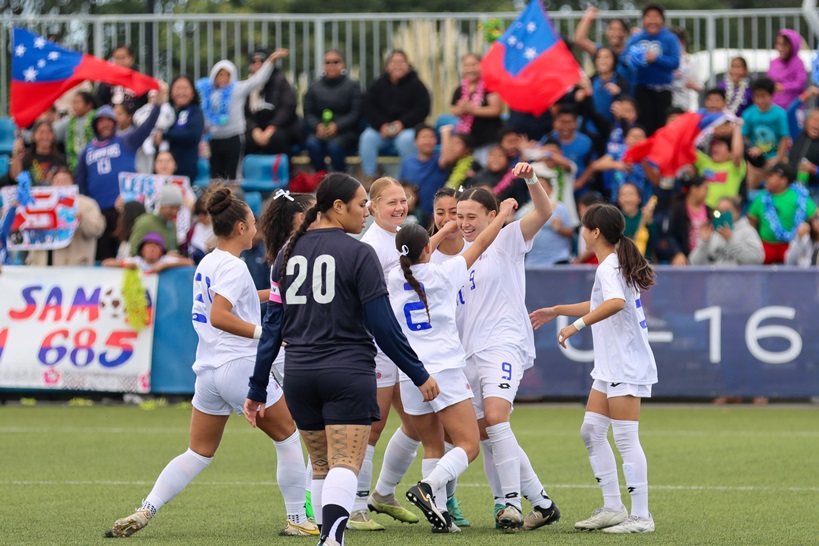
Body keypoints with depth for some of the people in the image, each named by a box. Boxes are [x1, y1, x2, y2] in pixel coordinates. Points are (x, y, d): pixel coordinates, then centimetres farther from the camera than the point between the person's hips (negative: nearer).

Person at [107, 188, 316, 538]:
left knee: (198, 453, 10)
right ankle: (297, 520, 11)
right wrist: (263, 332, -25)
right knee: (288, 437, 9)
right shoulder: (233, 267, -13)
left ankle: (145, 511, -5)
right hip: (241, 366, -8)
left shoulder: (208, 263, 14)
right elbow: (218, 317, -24)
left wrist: (272, 293, 36)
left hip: (207, 372, 8)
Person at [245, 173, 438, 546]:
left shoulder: (289, 253, 9)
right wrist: (419, 375, 1)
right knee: (345, 465, -12)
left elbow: (273, 326, 9)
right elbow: (383, 326, -8)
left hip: (298, 375, 5)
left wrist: (257, 389, 12)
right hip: (348, 373, -5)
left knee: (322, 465, 18)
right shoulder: (358, 254, -7)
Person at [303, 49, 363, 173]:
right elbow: (308, 113, 10)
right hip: (319, 131, 2)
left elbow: (355, 113, 0)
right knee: (312, 144, -32)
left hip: (345, 132, -2)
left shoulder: (352, 86, 10)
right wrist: (317, 126, -13)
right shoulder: (314, 87, 17)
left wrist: (337, 126, -17)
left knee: (334, 146, -36)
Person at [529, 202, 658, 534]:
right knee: (591, 431, 11)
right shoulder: (615, 265, 15)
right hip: (611, 367, 10)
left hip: (627, 366, -10)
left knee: (625, 437, -9)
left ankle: (641, 516, -8)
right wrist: (556, 311, 34)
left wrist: (576, 325, -38)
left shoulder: (609, 268, -16)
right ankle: (613, 507, 15)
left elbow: (617, 302, -38)